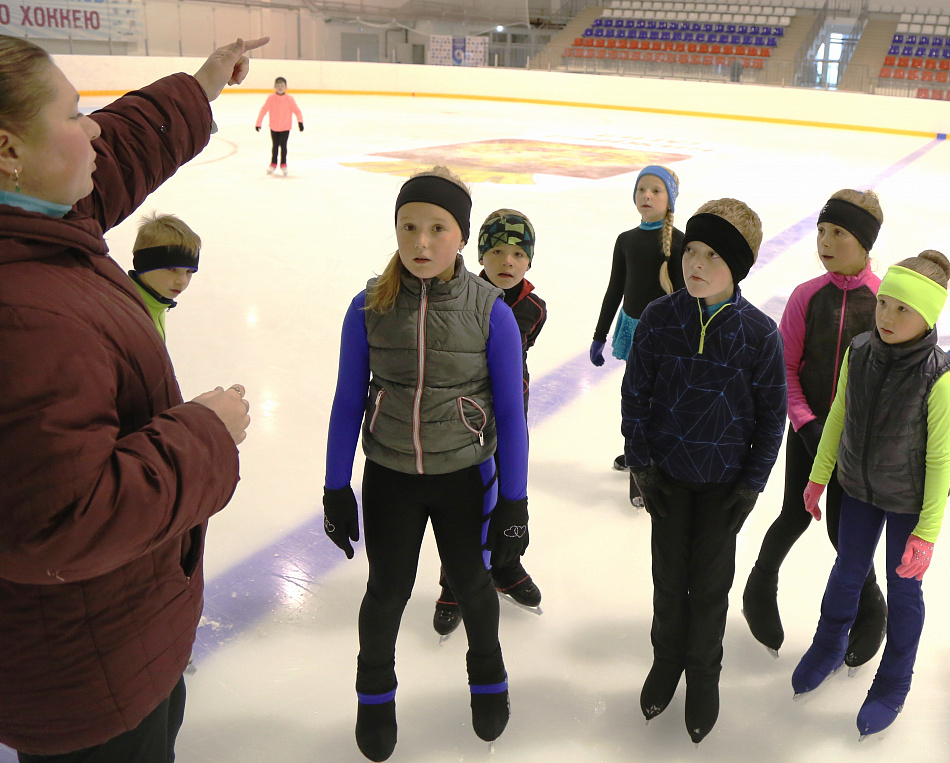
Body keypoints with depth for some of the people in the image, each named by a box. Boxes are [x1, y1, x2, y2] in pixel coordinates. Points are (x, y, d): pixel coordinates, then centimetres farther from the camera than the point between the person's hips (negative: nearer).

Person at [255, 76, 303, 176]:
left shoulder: (289, 99, -11)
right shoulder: (271, 98, -10)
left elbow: (296, 110, -8)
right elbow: (263, 110, -7)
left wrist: (300, 121, -22)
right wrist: (258, 123, -10)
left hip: (285, 127, -1)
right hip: (274, 127, 1)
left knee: (283, 145, -4)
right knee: (275, 145, 11)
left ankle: (283, 164, 15)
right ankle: (273, 164, 28)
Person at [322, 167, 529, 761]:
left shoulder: (490, 311, -14)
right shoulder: (370, 307, -11)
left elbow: (511, 413, -8)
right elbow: (348, 402, -2)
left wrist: (514, 503, -6)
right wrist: (337, 490, 0)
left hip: (465, 477, 0)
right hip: (389, 478, 1)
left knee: (471, 582, 18)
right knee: (386, 591, 13)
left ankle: (488, 678, 49)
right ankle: (375, 690, 43)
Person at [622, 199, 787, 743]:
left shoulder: (759, 333, -15)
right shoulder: (659, 319, -11)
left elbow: (772, 415, -5)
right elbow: (635, 393, -1)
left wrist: (751, 484, -6)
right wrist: (641, 463, -4)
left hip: (724, 481, -1)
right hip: (667, 473, 1)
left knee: (711, 581, 11)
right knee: (669, 573, 15)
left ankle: (703, 672, 34)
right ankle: (667, 658, 38)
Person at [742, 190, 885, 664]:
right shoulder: (807, 296, -7)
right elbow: (785, 367, -3)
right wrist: (805, 421, -13)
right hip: (808, 429, 1)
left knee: (843, 527, 7)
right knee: (795, 516, 12)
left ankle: (870, 610, 34)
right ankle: (761, 586, 39)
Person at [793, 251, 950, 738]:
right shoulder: (859, 352, -15)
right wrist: (818, 476, 8)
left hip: (909, 502, -3)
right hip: (859, 489, 4)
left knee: (903, 588, 15)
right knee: (847, 573, 21)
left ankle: (893, 683, 38)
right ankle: (828, 648, 49)